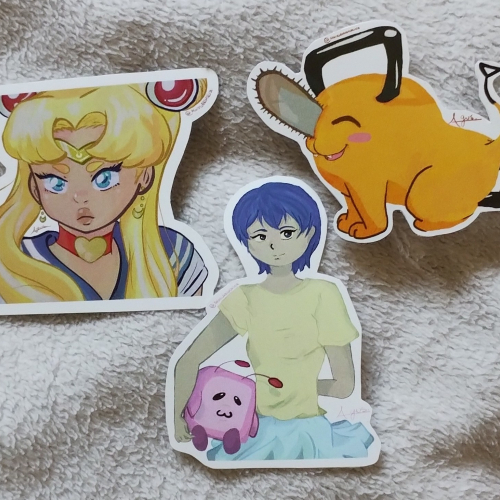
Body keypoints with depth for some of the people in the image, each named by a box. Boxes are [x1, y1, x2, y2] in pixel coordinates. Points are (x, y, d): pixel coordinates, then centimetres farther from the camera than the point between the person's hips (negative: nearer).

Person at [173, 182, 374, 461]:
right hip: (256, 434, 2)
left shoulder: (322, 295, -11)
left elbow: (344, 384, -8)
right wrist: (177, 418, -9)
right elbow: (188, 363, -4)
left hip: (309, 434, -2)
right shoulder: (245, 299, -4)